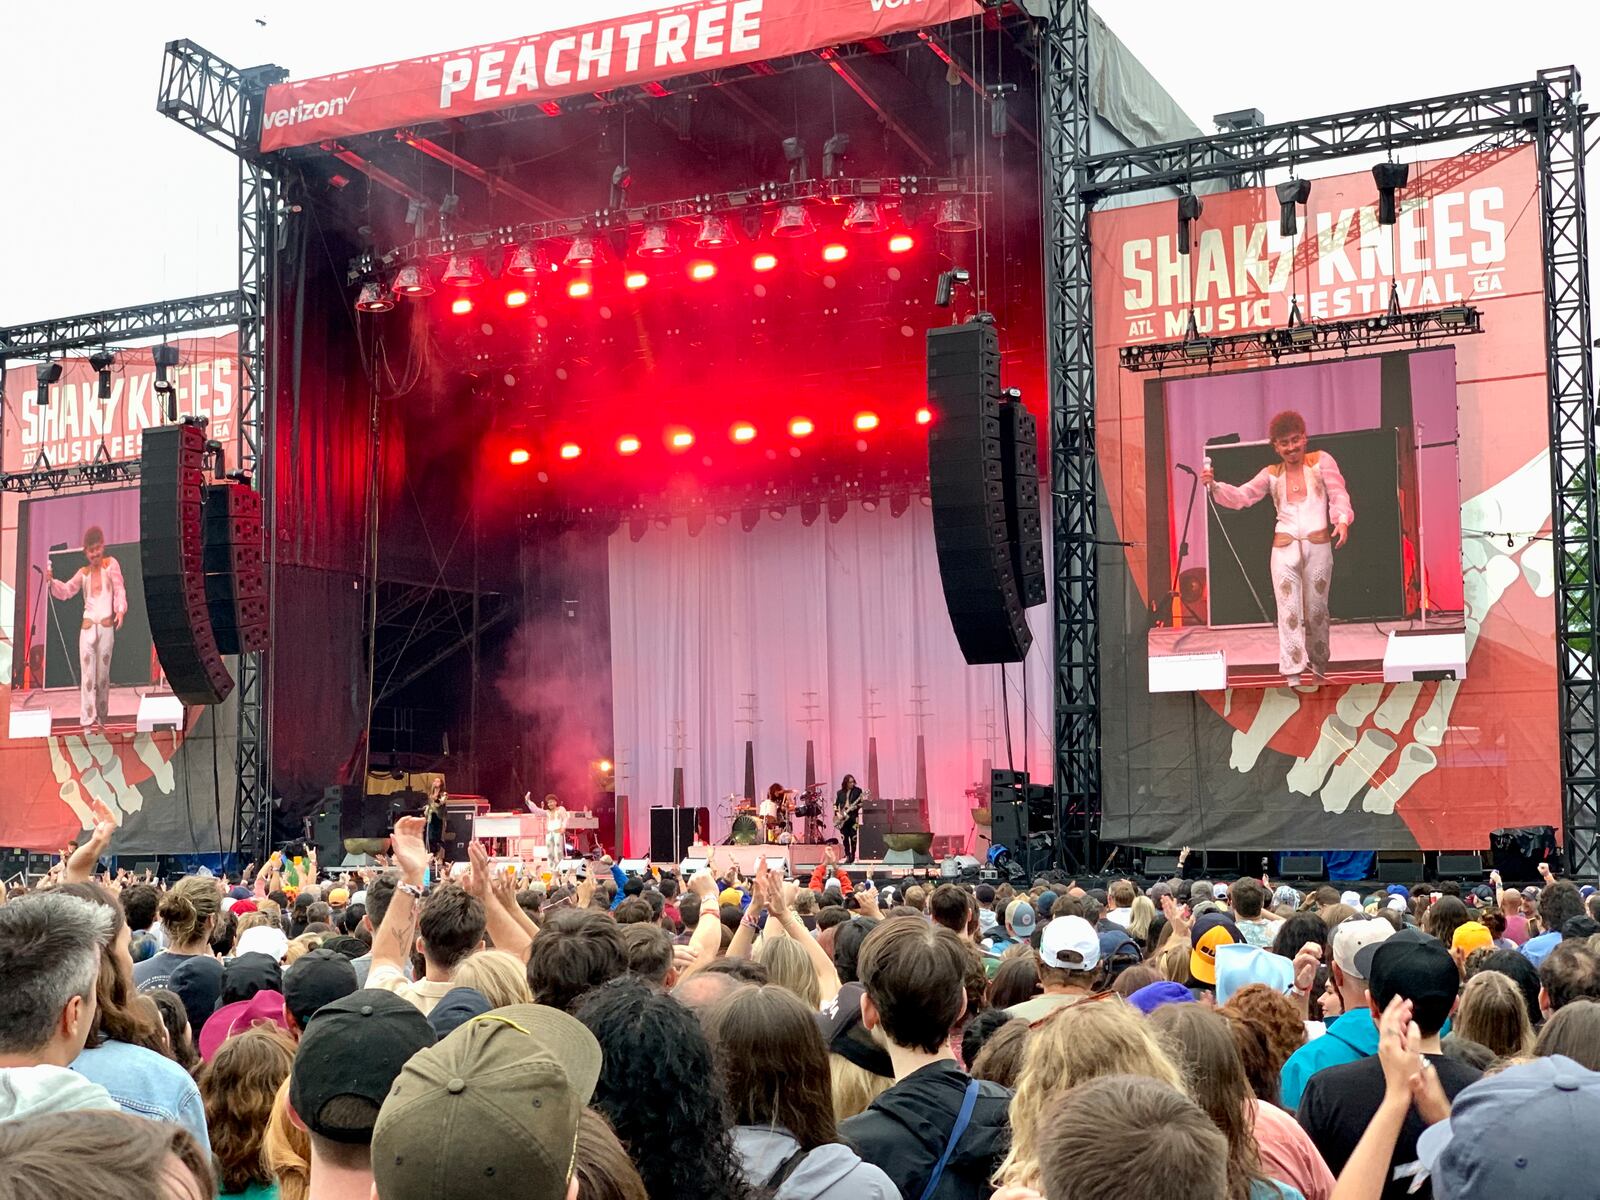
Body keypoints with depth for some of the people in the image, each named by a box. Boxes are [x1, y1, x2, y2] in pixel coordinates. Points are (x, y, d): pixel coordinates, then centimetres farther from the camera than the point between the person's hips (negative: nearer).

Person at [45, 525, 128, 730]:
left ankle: (101, 718, 15)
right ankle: (88, 719, -6)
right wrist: (52, 581, -10)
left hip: (107, 626, -1)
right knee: (87, 673, -5)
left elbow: (119, 589, -3)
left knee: (103, 674, 6)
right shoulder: (83, 573, 13)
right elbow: (66, 591, 9)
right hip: (87, 627, 2)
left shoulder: (111, 564, 5)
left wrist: (120, 610, -18)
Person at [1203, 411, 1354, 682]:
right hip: (1284, 549, 1)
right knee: (1289, 611, -6)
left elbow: (1338, 495, -1)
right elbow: (1241, 496, 1)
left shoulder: (1321, 461, 6)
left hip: (1318, 546, -1)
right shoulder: (1271, 474, 10)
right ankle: (1293, 676, -7)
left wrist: (1342, 520, -21)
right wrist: (1214, 486, -17)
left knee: (1317, 609, 9)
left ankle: (1318, 666, 28)